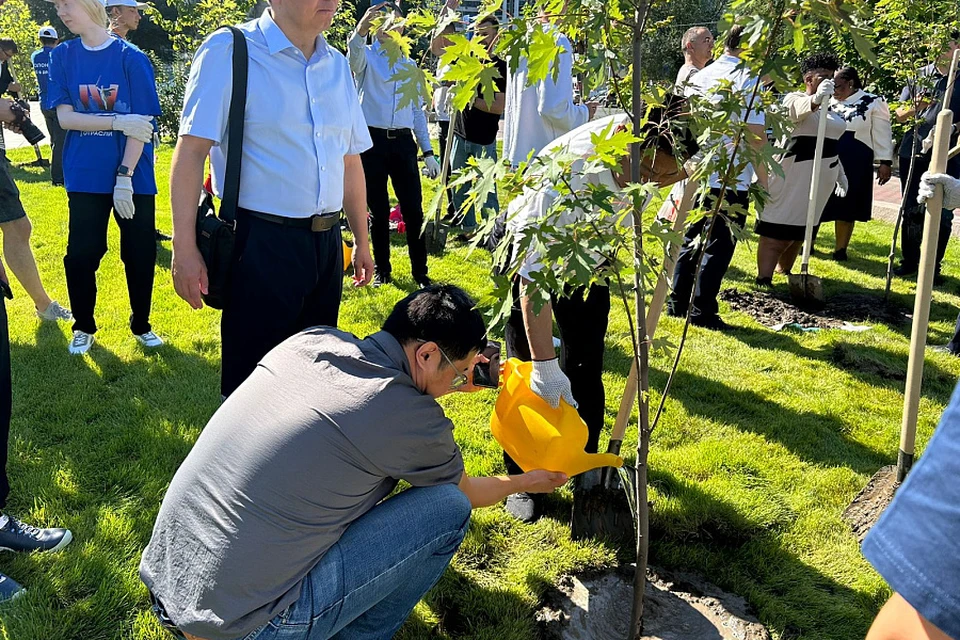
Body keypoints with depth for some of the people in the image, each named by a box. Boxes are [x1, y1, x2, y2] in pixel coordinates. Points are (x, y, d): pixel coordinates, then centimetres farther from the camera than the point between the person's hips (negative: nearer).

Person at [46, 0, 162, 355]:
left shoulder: (131, 57, -5)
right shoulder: (63, 56, 4)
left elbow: (142, 124, -8)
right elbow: (65, 117, -3)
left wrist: (125, 177, -15)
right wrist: (119, 122, -17)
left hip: (133, 176, -2)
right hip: (85, 176, 2)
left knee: (140, 253, 4)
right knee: (81, 252, 2)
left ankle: (141, 325, 25)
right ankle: (83, 327, 22)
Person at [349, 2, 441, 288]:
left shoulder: (409, 65, 16)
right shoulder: (366, 57, 3)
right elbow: (354, 52, -23)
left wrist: (428, 152, 11)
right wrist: (360, 29, -45)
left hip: (403, 142, 3)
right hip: (373, 140, -3)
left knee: (414, 209, 1)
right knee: (378, 210, 5)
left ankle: (420, 271, 12)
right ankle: (383, 270, 18)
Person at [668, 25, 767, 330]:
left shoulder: (699, 77, 10)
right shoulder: (748, 80, -10)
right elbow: (756, 136, -15)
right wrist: (763, 180, -6)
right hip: (730, 180, -6)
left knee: (691, 240, 16)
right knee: (718, 248, 2)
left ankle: (678, 303, 21)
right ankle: (703, 312, 6)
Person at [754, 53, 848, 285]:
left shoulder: (828, 108, 20)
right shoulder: (795, 99, -5)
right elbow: (801, 108, -30)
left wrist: (840, 173, 23)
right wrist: (817, 98, -50)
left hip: (820, 179, 8)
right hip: (792, 177, -8)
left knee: (798, 233, 12)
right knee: (777, 233, -10)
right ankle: (763, 282, -12)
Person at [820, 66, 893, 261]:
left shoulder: (873, 103, -1)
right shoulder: (828, 101, 9)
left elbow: (882, 135, -1)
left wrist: (885, 162, -5)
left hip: (855, 164, -3)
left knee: (847, 207, 4)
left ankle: (840, 250, 13)